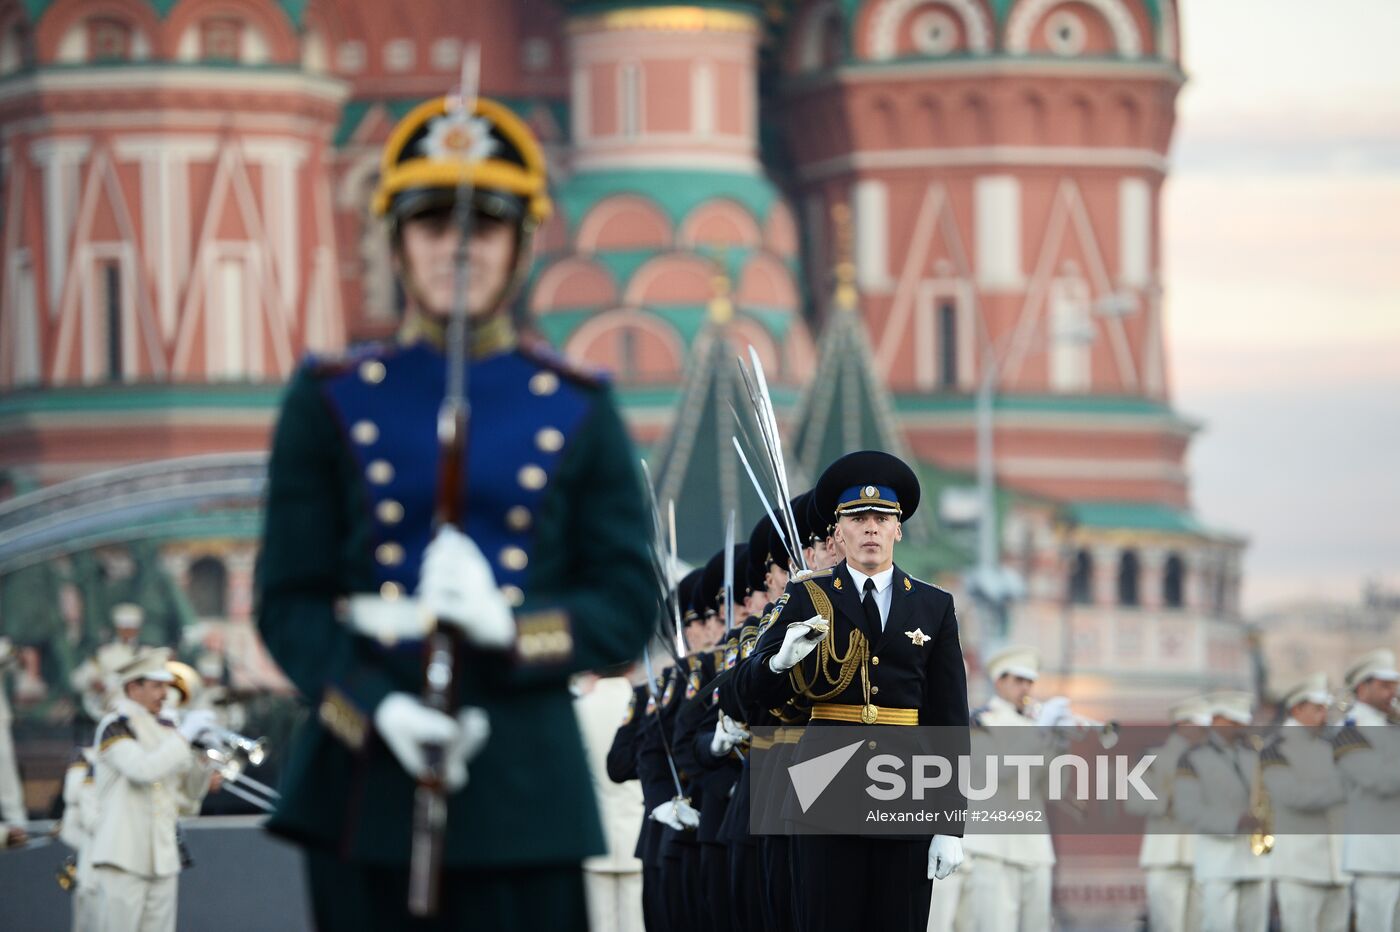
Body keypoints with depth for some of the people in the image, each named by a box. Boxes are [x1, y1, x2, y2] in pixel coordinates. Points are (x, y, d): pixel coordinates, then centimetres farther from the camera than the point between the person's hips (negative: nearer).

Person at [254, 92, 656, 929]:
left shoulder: (576, 410, 8)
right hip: (368, 770, 0)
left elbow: (629, 607, 5)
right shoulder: (332, 402, 7)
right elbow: (290, 601, 3)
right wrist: (376, 707, -15)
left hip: (525, 782, 0)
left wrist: (513, 626, -15)